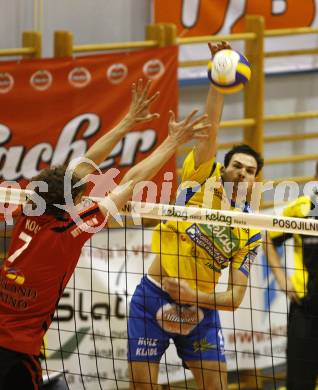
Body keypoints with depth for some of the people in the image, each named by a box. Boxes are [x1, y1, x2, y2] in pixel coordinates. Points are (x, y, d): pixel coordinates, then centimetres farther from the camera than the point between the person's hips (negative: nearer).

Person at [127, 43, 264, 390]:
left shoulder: (251, 232, 3)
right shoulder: (202, 180, 0)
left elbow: (235, 297, -3)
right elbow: (210, 129, -11)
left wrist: (193, 296, -20)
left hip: (200, 308, 2)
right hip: (154, 296, -2)